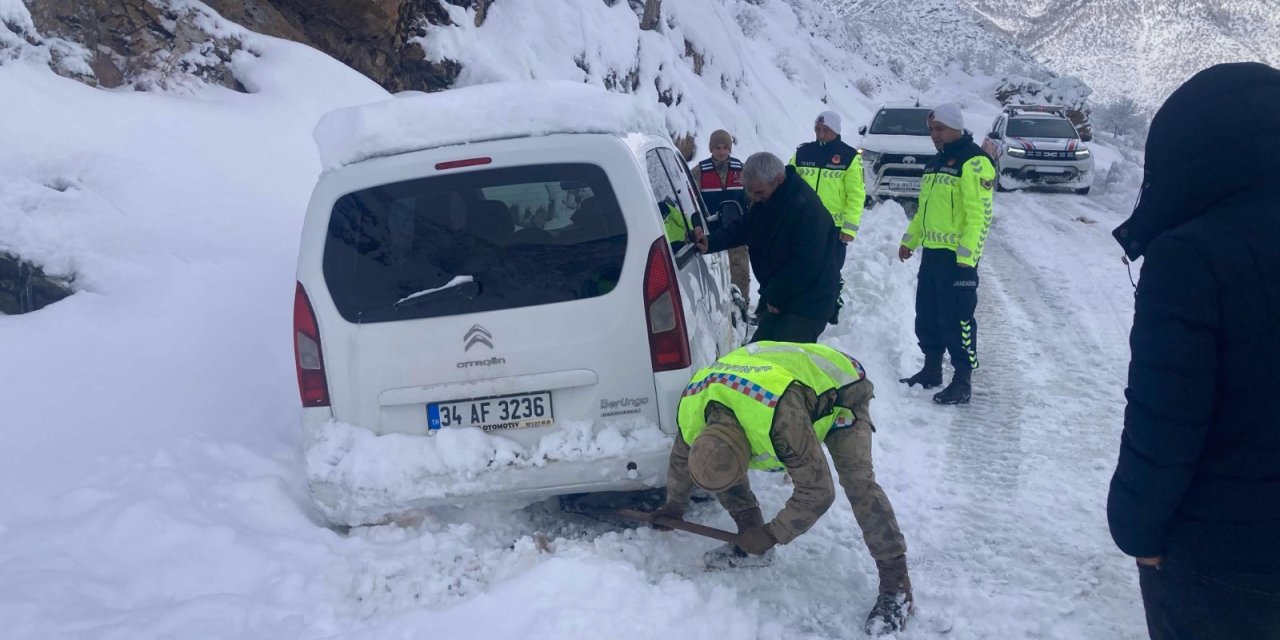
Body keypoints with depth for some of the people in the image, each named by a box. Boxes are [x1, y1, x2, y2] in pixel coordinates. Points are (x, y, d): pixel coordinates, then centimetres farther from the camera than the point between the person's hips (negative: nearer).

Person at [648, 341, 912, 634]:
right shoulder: (692, 409, -25)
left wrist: (771, 536, -24)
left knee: (857, 482, -25)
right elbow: (681, 459, 0)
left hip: (839, 386, -6)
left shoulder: (781, 415, -47)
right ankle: (752, 543, 10)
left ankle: (896, 584, -17)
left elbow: (817, 492, -36)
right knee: (717, 463, -4)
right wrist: (673, 507, 16)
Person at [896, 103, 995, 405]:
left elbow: (980, 214, -19)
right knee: (927, 314, 15)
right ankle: (931, 370, 28)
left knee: (957, 318, -6)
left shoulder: (974, 162, -12)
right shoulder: (937, 161, 18)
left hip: (957, 257, -9)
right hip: (932, 253, 9)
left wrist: (967, 255, -24)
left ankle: (963, 381, 2)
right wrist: (910, 240, 22)